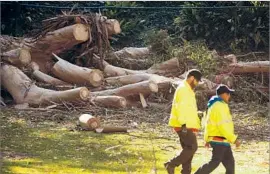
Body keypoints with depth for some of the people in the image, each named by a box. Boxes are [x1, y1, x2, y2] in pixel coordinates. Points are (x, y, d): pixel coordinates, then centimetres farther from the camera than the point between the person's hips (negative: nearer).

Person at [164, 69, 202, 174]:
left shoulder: (187, 90, 21)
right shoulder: (183, 89, -12)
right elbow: (181, 107, -22)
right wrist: (183, 123, -27)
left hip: (187, 126, 10)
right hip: (184, 126, -10)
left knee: (188, 149, 9)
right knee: (192, 147, -13)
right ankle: (171, 164, -11)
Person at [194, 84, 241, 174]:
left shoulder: (214, 105, 15)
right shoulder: (220, 106, -17)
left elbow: (209, 122, 21)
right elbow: (223, 125, -22)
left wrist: (207, 139, 26)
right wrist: (234, 139, -20)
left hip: (221, 140, 11)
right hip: (220, 139, -11)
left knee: (230, 162, 10)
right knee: (215, 162, -10)